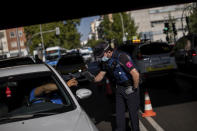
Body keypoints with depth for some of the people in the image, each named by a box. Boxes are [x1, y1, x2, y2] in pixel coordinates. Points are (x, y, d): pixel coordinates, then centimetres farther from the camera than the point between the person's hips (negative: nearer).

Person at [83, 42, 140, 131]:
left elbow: (135, 74, -31)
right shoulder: (107, 61, -1)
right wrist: (92, 78, -18)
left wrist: (134, 88, -19)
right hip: (119, 88, 7)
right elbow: (100, 76, 4)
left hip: (130, 87, -7)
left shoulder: (121, 57, -28)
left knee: (133, 112, 5)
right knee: (119, 112, 10)